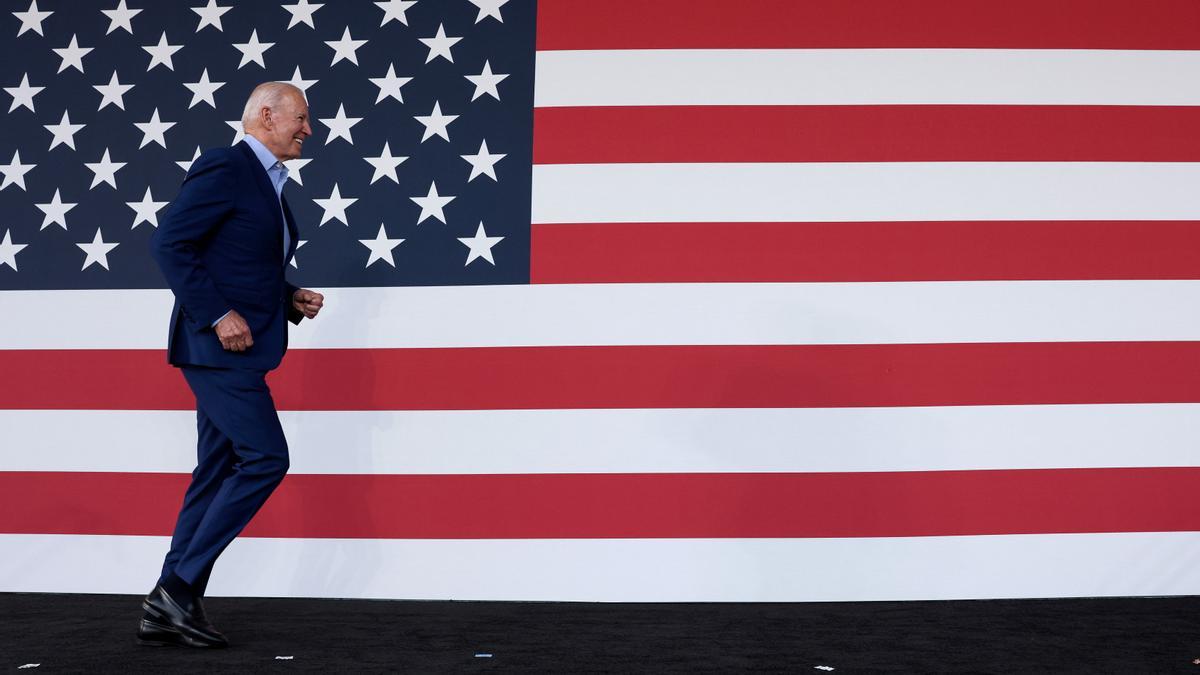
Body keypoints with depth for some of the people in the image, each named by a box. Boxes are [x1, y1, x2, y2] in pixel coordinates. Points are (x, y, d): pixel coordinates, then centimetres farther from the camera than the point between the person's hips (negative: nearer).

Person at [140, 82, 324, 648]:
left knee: (216, 474, 9)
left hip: (239, 347, 10)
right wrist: (217, 315, -20)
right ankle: (178, 587, -3)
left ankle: (170, 610, 14)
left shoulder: (269, 184, 20)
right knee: (265, 458, -12)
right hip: (218, 344, -10)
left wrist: (292, 301, 10)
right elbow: (169, 243, -17)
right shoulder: (224, 168, -9)